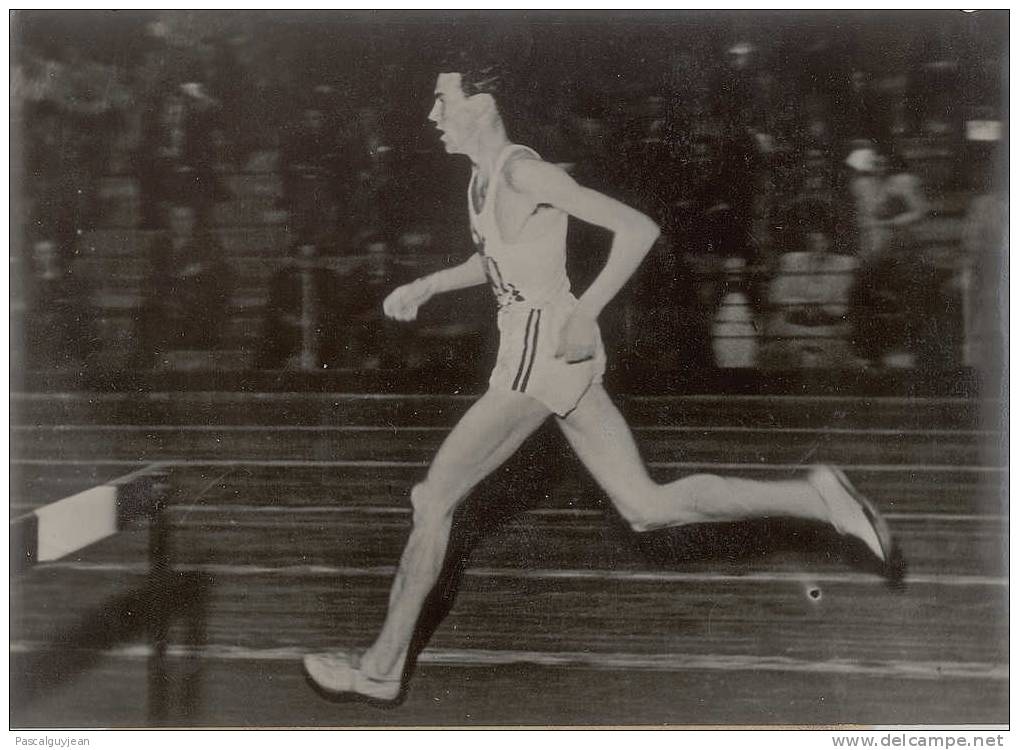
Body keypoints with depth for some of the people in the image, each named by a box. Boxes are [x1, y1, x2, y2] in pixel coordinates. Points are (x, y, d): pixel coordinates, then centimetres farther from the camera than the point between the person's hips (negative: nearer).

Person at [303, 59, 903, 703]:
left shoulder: (524, 171, -14)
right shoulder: (485, 175, 14)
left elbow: (640, 227, -18)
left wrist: (582, 314, -20)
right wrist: (424, 286, 19)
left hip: (542, 356, -10)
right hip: (554, 358, 10)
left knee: (433, 498, 0)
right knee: (647, 507, 10)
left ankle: (382, 668, 14)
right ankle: (818, 499, 10)